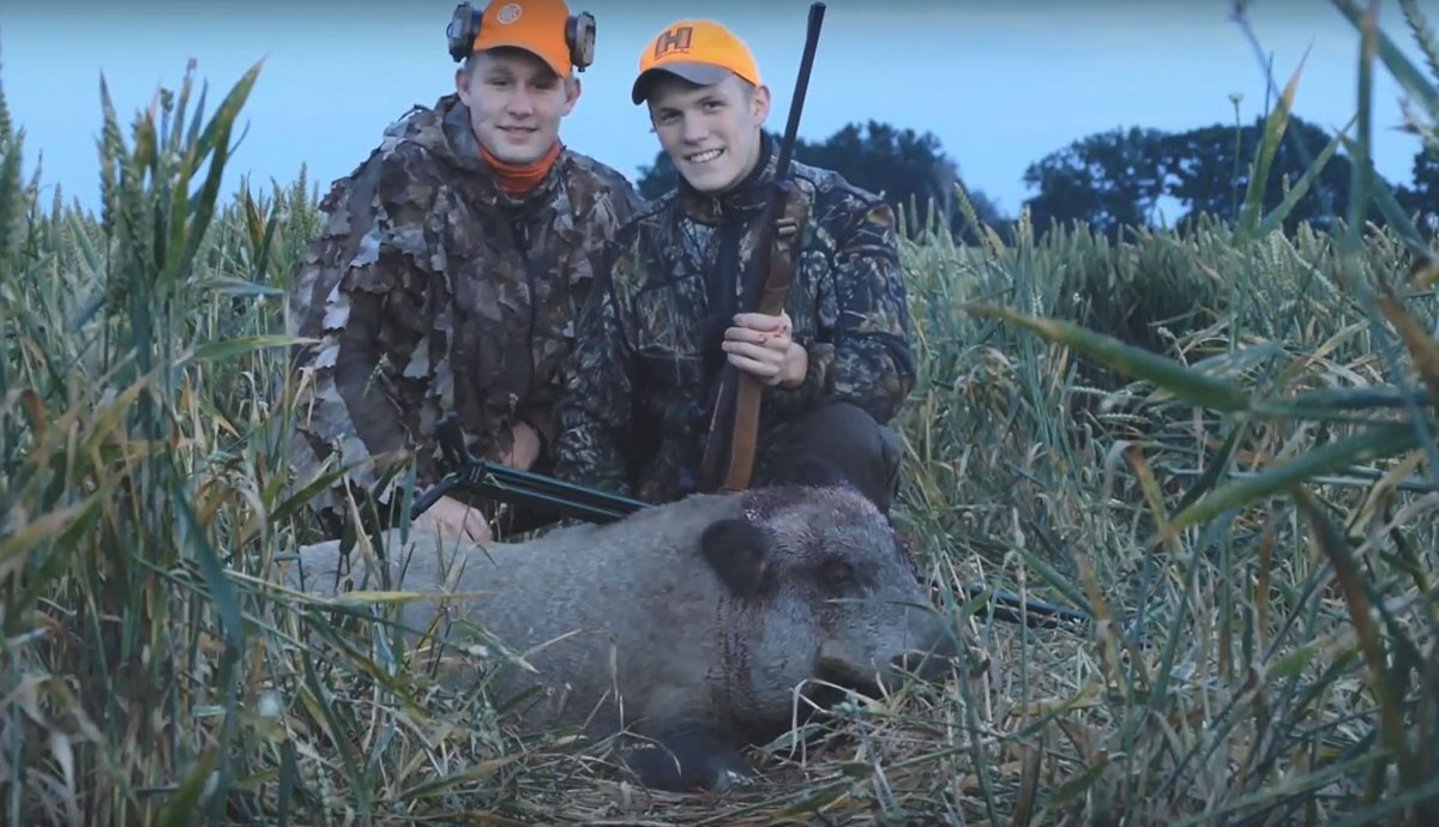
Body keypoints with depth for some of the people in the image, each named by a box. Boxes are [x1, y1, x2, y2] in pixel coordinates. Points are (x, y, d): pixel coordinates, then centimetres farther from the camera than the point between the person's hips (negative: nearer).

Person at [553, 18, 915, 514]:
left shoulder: (846, 217, -2)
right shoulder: (638, 248, 6)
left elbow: (890, 375, -14)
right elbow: (589, 411, 7)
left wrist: (799, 368, -35)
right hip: (680, 497, 2)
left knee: (843, 430, -32)